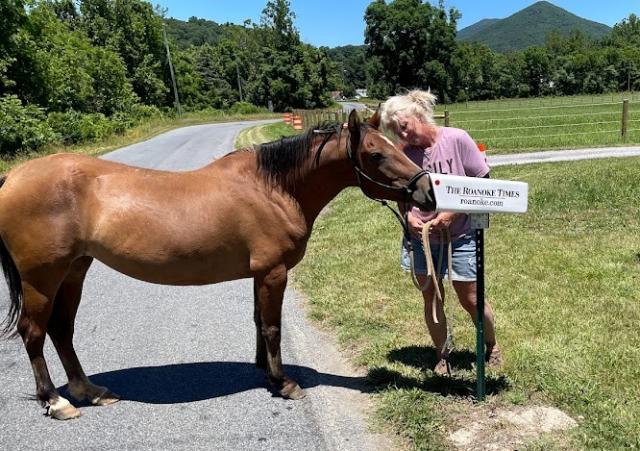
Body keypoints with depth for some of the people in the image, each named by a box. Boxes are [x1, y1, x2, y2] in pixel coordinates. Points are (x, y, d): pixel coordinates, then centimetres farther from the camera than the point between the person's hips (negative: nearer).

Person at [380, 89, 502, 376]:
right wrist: (408, 215, -15)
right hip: (421, 237, 3)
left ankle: (491, 345, 36)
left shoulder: (456, 139, -13)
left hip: (460, 235, -3)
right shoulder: (402, 152, -5)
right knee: (431, 298, 13)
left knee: (470, 299, 7)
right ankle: (442, 354, 34)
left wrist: (452, 213, -20)